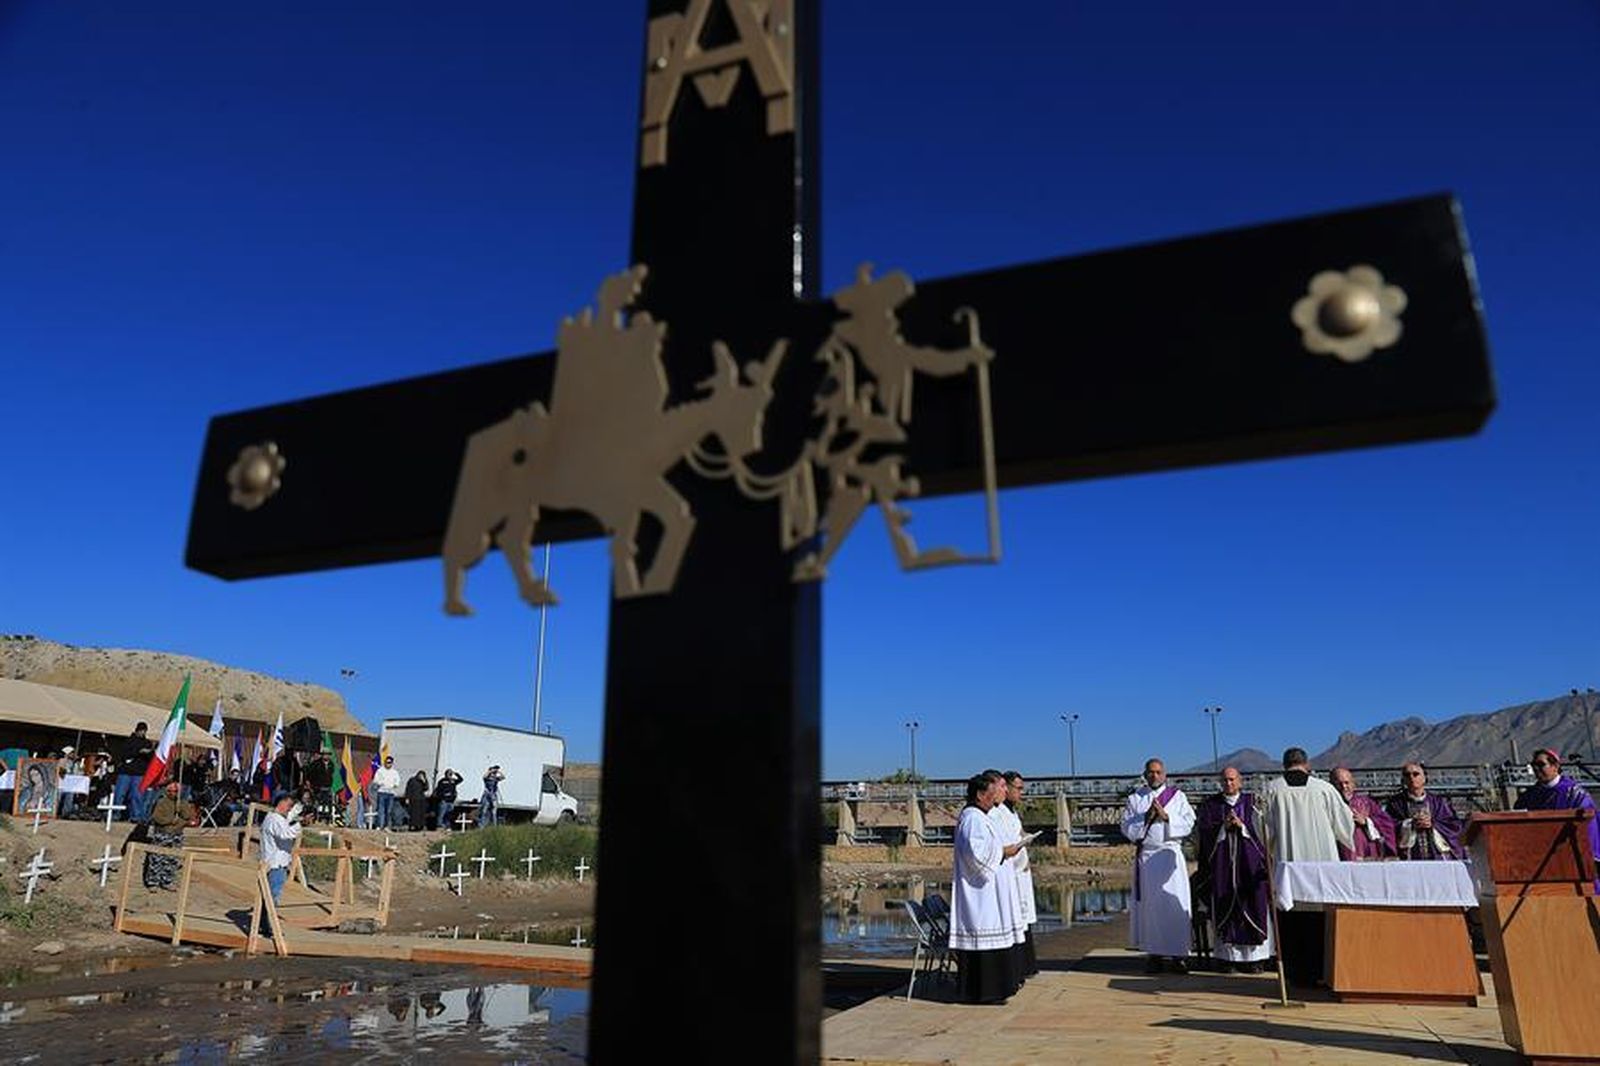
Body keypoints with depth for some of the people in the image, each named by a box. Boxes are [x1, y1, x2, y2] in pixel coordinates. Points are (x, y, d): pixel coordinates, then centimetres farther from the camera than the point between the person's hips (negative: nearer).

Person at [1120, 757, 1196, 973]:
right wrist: (1145, 818, -11)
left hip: (1171, 855, -1)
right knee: (1150, 904, 1)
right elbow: (1127, 828, 3)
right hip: (1146, 856, 1)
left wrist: (1166, 817, -14)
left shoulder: (1177, 796, 8)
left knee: (1175, 905, -3)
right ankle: (1154, 953, 7)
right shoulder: (1135, 799, 10)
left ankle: (1178, 953, 5)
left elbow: (1188, 825, -1)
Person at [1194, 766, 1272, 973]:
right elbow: (1203, 830, 1)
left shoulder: (1252, 802, 10)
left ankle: (1252, 956, 0)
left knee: (1252, 907, -5)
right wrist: (1223, 827, -13)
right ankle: (1227, 956, 0)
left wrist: (1242, 826, -12)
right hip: (1221, 862, 0)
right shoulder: (1209, 804, 10)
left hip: (1249, 861, 0)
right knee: (1224, 907, -4)